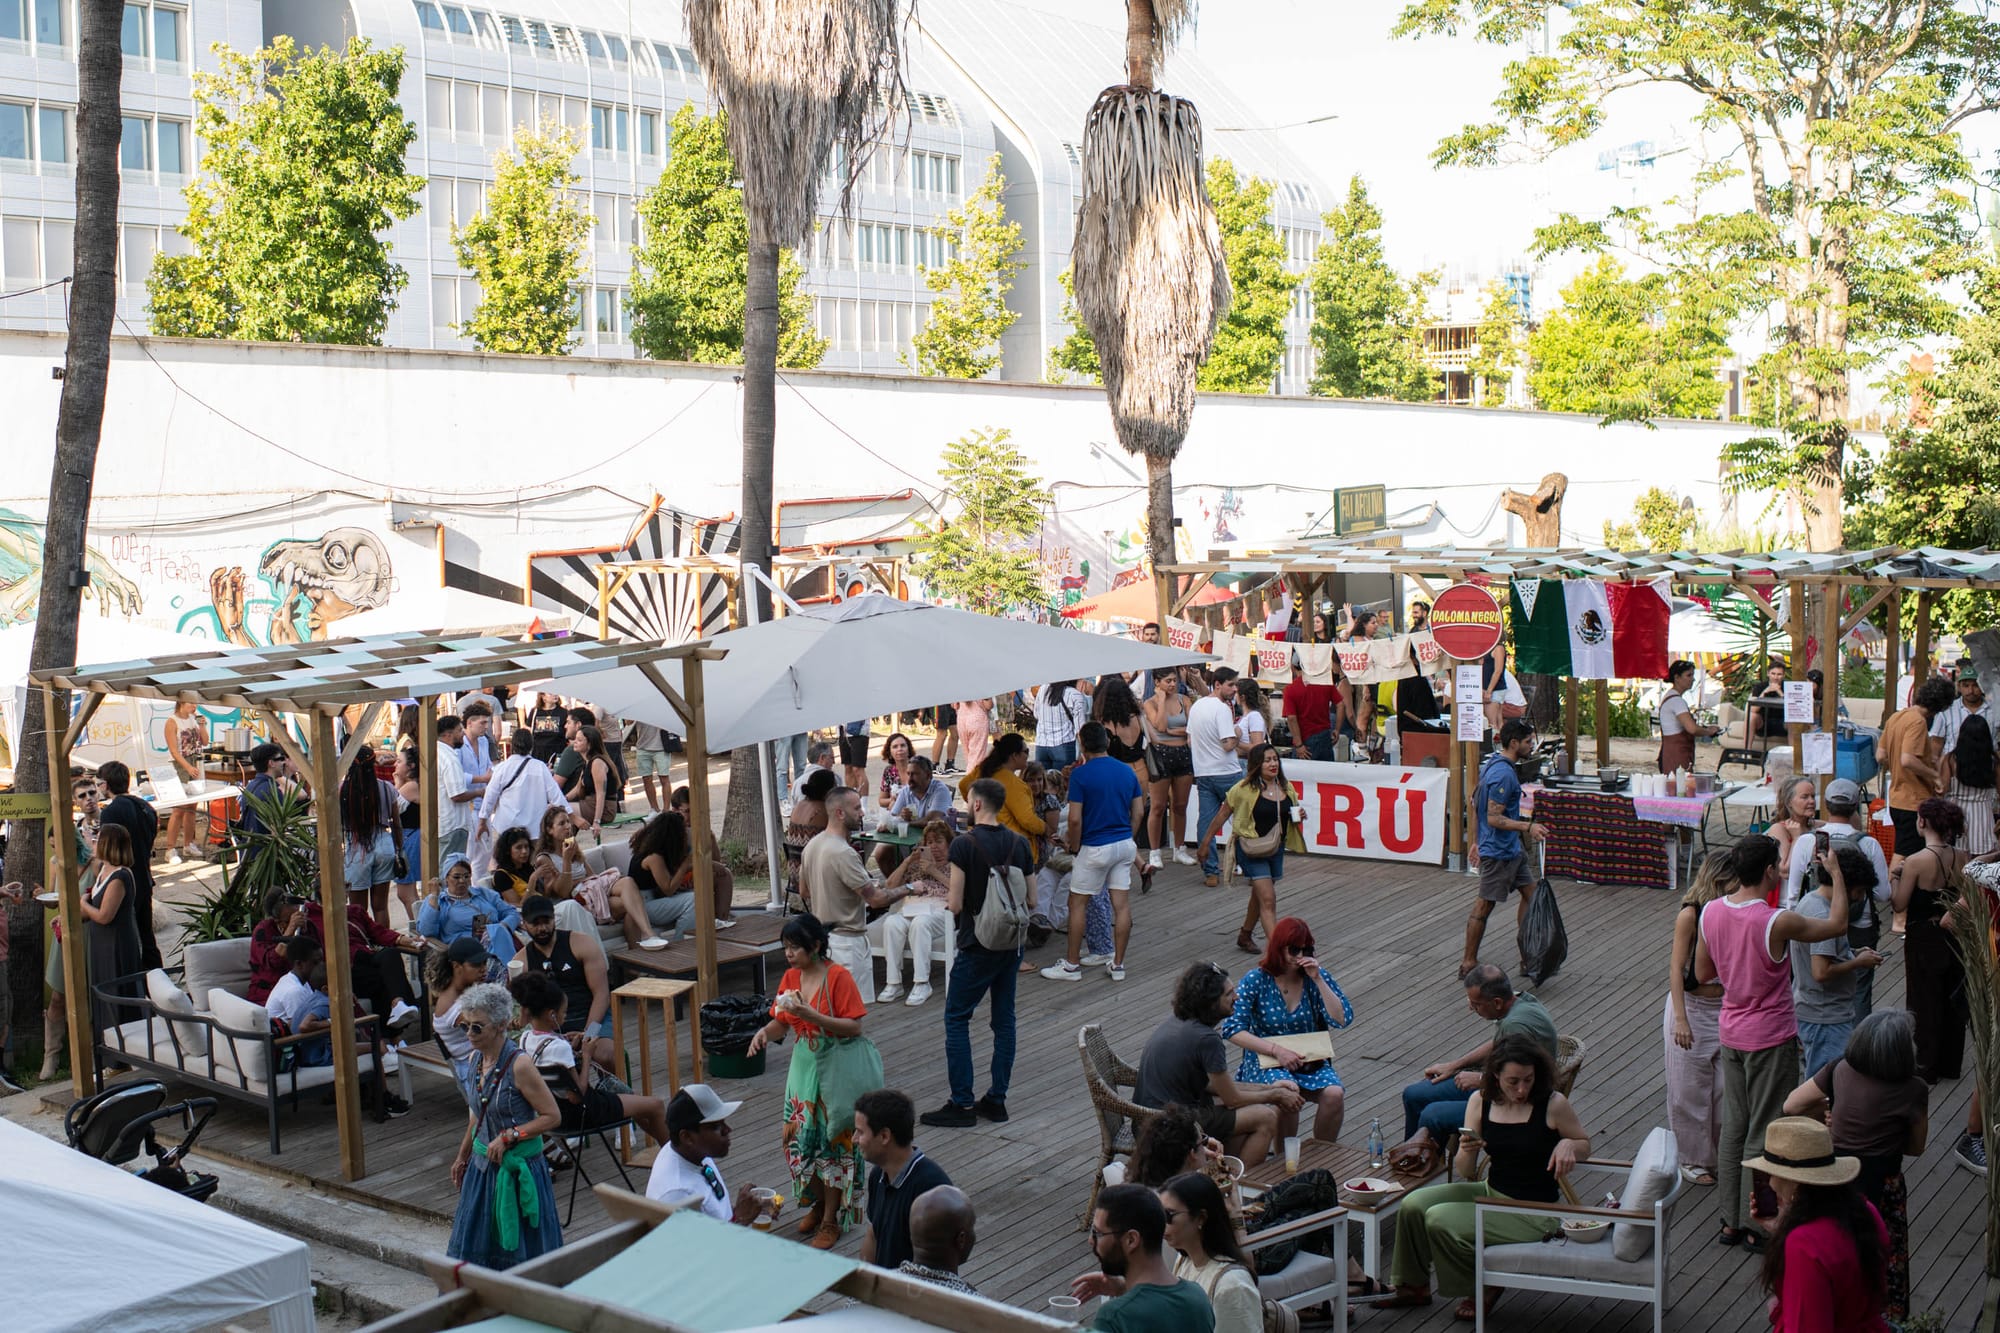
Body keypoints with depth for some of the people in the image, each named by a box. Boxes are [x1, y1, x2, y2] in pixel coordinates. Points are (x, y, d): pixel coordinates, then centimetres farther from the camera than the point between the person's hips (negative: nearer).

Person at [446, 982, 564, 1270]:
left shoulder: (519, 1065, -20)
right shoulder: (477, 1059, 2)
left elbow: (552, 1116, -18)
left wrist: (509, 1137, -23)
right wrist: (462, 1156, 24)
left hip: (518, 1167, -7)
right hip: (482, 1165, 8)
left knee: (520, 1248, 3)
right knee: (474, 1247, 13)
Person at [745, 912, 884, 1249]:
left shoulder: (838, 977, -16)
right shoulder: (791, 977, 3)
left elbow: (854, 1027, -19)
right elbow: (781, 1023, 8)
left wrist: (809, 1014, -28)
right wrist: (765, 1032, -15)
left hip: (837, 1068, -6)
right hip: (804, 1065, 6)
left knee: (832, 1142, 1)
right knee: (798, 1138, 8)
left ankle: (831, 1220, 13)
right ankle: (818, 1204, 30)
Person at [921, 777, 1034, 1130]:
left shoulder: (964, 844, -15)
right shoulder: (1018, 843, 2)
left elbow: (955, 904, -16)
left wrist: (949, 903, 6)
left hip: (977, 945, -6)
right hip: (1012, 943, 6)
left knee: (956, 1019, 3)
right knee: (1004, 1019, 12)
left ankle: (962, 1104, 2)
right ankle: (997, 1100, 16)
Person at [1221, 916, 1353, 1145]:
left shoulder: (1316, 976, 2)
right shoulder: (1256, 980, -6)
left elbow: (1343, 1020, -8)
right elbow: (1232, 1030, -14)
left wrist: (1318, 980, -15)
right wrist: (1277, 1050, -23)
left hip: (1311, 1061, 3)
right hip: (1266, 1060, -3)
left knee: (1334, 1094, -27)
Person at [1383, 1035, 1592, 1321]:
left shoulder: (1554, 1105, -14)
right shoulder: (1480, 1101, -2)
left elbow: (1586, 1144, 4)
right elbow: (1467, 1172, 1)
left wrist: (1567, 1145, -19)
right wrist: (1467, 1151, -23)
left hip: (1534, 1211, -6)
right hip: (1491, 1192, 6)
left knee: (1439, 1220, -19)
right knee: (1414, 1204, -9)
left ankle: (1484, 1288, 8)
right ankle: (1413, 1286, 14)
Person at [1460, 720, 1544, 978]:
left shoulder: (1491, 764, 8)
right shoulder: (1503, 774, -23)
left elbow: (1474, 802, 16)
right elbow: (1494, 818, -25)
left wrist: (1477, 840, 22)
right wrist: (1528, 827, -27)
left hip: (1512, 848, 10)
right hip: (1498, 852, -10)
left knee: (1530, 893, 13)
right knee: (1484, 905, -1)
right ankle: (1469, 963, 8)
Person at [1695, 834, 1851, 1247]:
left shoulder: (1711, 912, -6)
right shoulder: (1777, 922, -24)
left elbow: (1702, 973, 6)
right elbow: (1837, 925, -7)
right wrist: (1836, 873, 3)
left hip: (1731, 1033, 6)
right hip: (1771, 1038, -6)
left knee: (1733, 1128, 16)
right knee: (1763, 1135, 6)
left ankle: (1731, 1220, 24)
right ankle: (1757, 1225, 16)